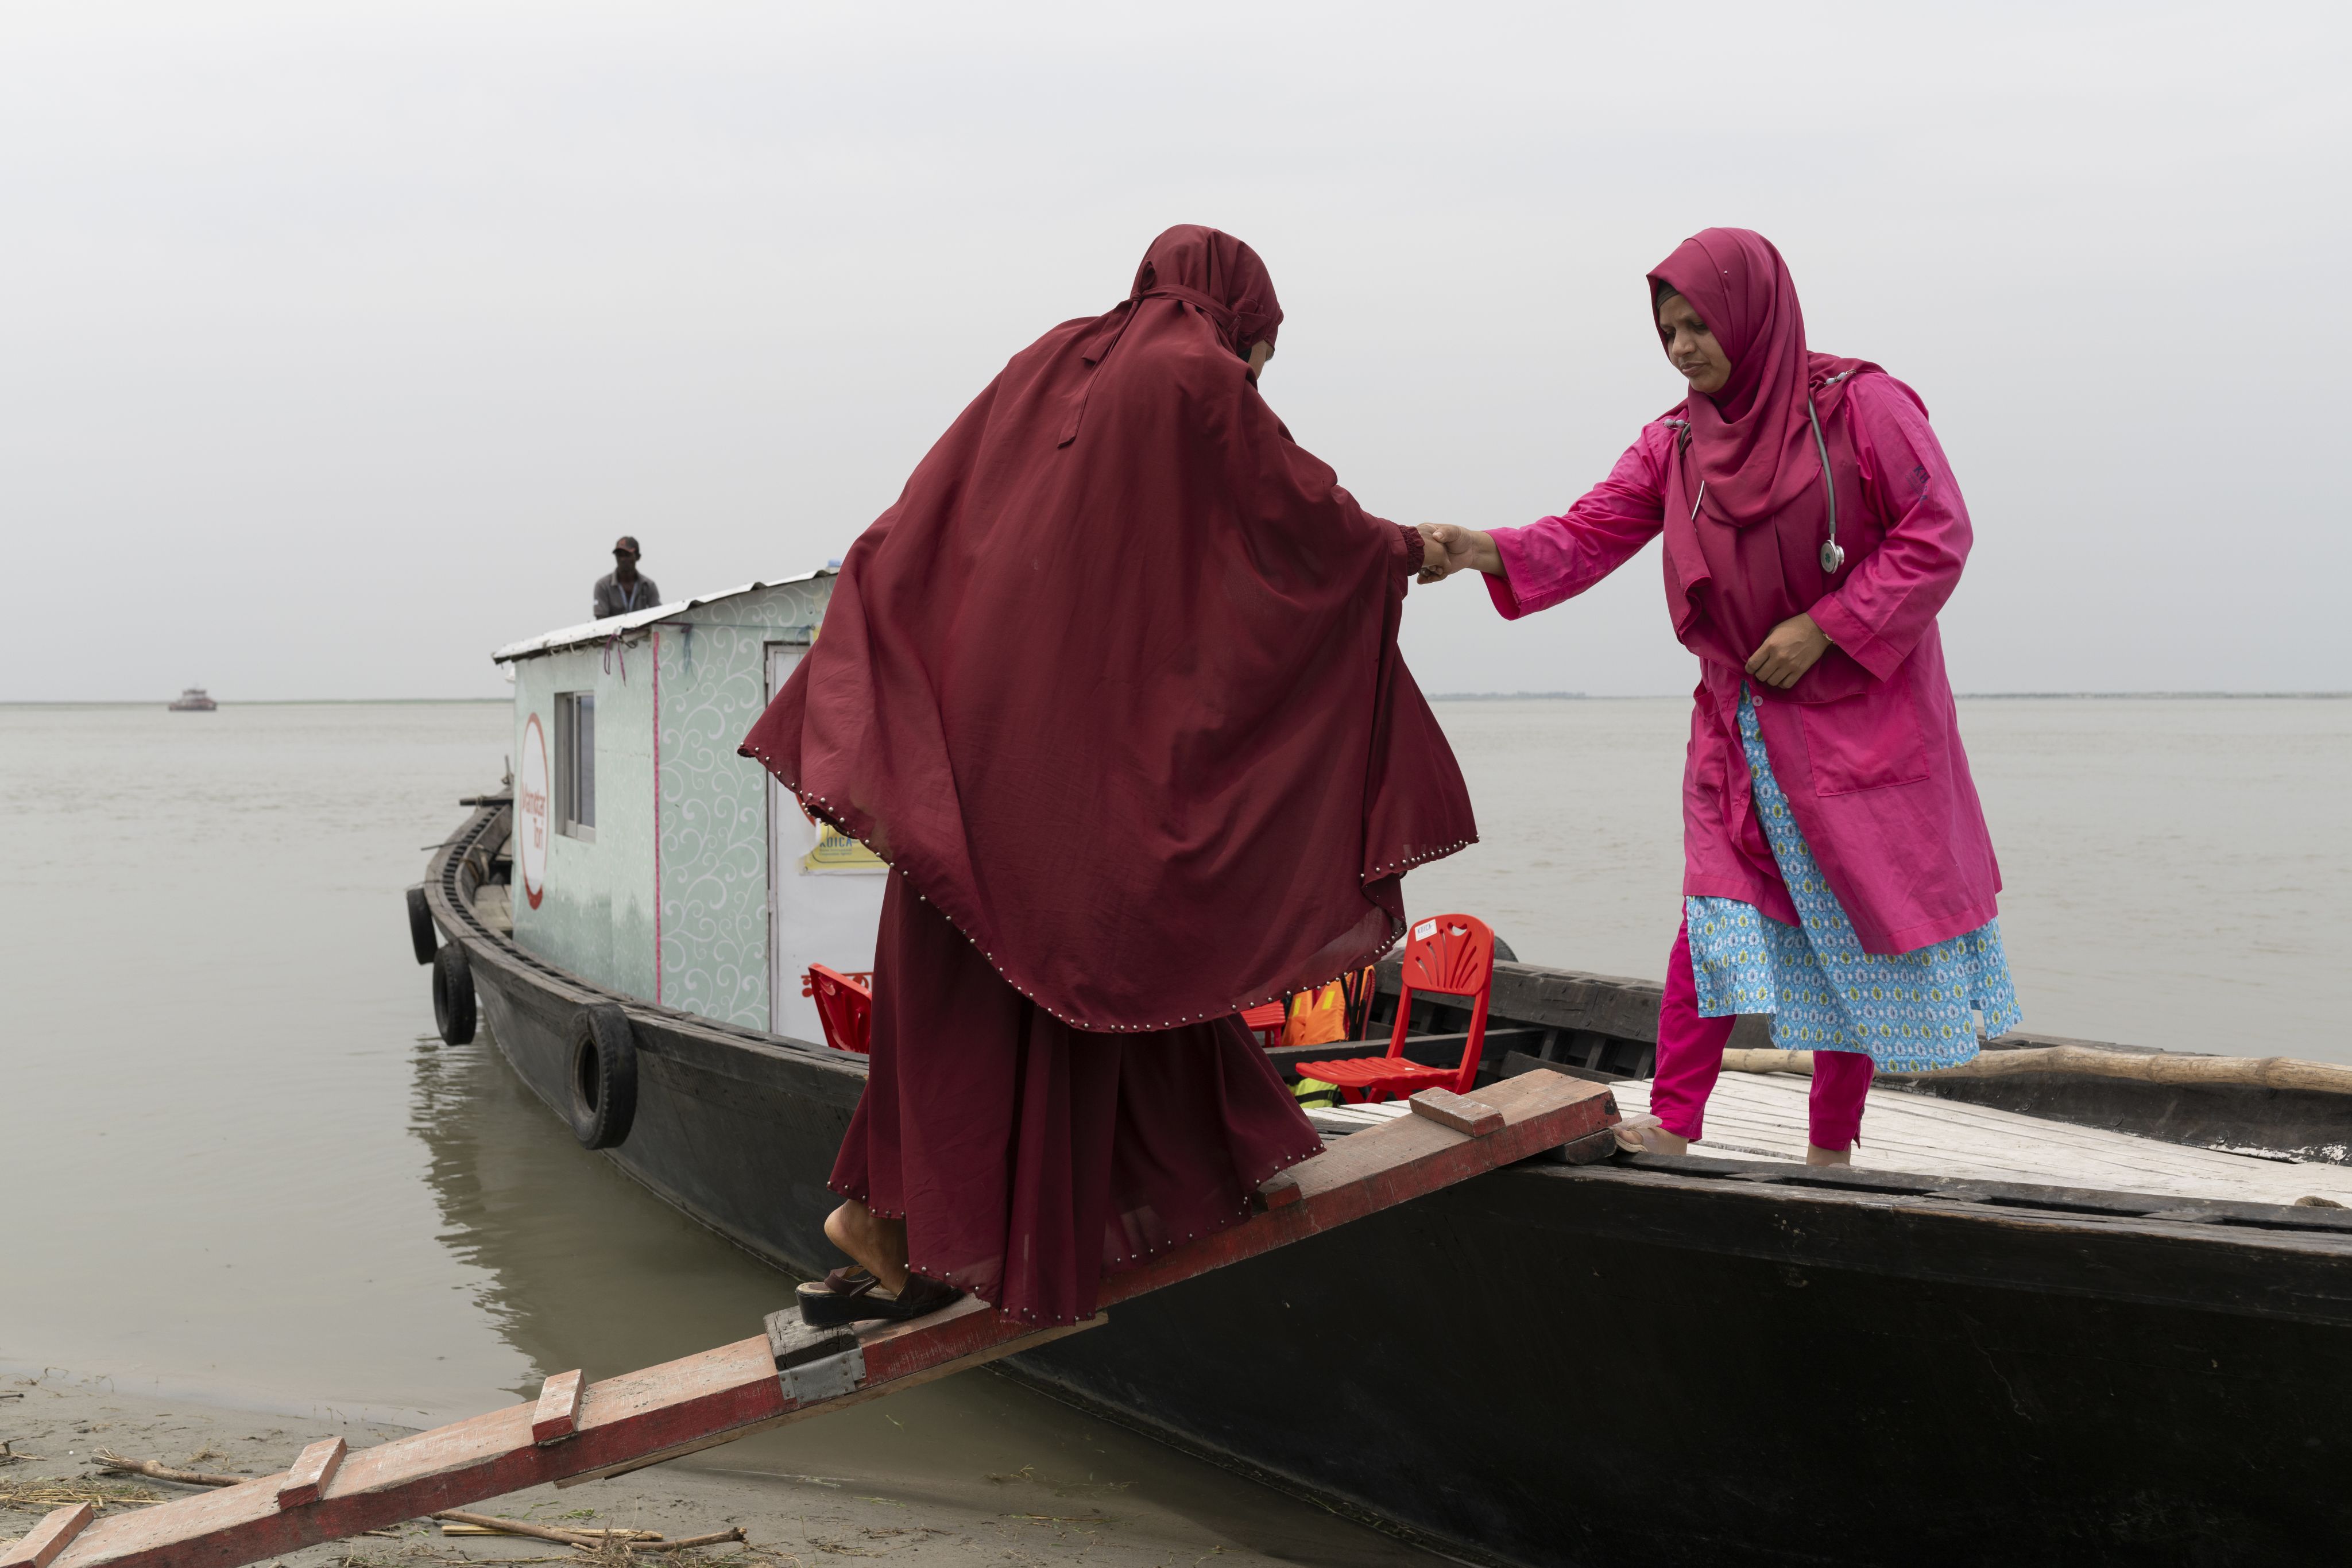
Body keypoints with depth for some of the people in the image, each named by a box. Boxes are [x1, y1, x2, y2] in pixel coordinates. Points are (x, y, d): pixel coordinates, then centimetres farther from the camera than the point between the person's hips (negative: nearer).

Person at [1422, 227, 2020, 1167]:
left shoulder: (1860, 406, -10)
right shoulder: (1675, 442, 5)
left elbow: (1937, 535, -12)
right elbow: (1590, 534, -5)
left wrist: (1825, 626, -18)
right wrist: (1487, 552, -23)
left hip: (1859, 711, -3)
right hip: (1738, 725, 3)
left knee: (1858, 918, 3)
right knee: (1719, 912, -5)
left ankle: (1831, 1145, 14)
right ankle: (1672, 1127, -5)